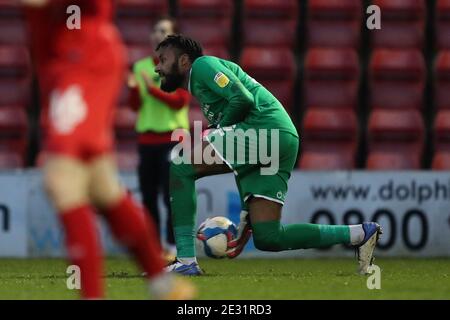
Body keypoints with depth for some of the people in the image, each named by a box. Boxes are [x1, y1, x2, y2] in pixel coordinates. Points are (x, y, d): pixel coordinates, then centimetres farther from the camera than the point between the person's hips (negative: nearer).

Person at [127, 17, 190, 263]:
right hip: (146, 138, 5)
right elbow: (136, 106, 11)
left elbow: (180, 101, -10)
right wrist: (133, 89, -9)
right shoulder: (140, 66, 13)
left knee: (171, 196, -9)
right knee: (148, 197, 3)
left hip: (172, 138, -5)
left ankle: (173, 247, -6)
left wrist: (152, 88, -17)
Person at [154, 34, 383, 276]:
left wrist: (218, 131, 0)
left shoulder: (202, 65, 3)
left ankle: (186, 260, -16)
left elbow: (243, 99, -14)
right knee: (267, 238, 3)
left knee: (180, 165, -9)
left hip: (264, 129, -10)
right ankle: (358, 234, 5)